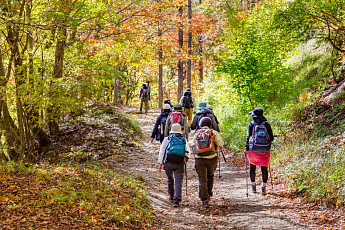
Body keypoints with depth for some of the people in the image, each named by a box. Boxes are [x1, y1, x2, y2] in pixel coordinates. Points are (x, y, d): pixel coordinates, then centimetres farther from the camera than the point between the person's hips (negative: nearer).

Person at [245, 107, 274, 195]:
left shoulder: (251, 124, -1)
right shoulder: (267, 124, 2)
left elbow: (248, 136, -9)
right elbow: (271, 138, 4)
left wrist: (246, 148, -6)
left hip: (254, 149, -1)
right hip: (265, 150, 1)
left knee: (253, 167, 15)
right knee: (264, 168, 4)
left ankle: (253, 185, 23)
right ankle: (264, 187, -4)